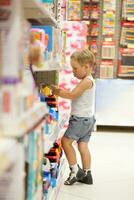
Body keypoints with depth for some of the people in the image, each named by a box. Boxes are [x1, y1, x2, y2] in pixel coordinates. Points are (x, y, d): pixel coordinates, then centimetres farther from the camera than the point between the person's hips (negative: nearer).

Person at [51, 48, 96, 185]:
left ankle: (75, 170, -1)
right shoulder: (87, 81, 15)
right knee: (83, 145, 10)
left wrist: (57, 92, -19)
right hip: (87, 118, 10)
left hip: (81, 118, -10)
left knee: (66, 141, -7)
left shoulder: (87, 81, -17)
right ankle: (87, 174, 13)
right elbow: (74, 94, 14)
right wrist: (59, 90, 4)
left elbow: (72, 95, -23)